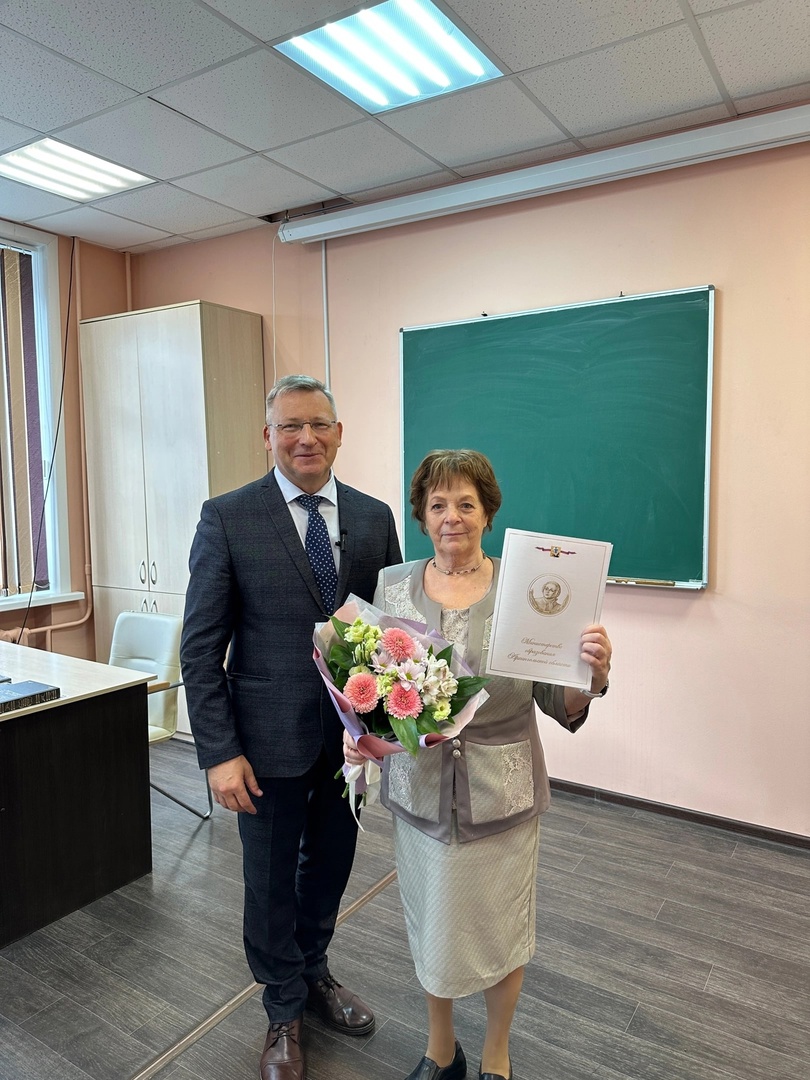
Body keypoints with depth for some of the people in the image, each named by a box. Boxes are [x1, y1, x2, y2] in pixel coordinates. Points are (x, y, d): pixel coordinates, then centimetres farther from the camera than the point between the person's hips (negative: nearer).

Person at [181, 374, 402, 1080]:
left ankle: (314, 971, 51)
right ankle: (285, 1012, 43)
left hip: (352, 732, 3)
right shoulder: (228, 518, -10)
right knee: (271, 881, 16)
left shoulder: (374, 517, 0)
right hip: (269, 738, -3)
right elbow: (201, 646, -10)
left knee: (330, 866, 22)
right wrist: (219, 752, -13)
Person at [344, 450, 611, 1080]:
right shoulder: (392, 587, -3)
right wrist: (358, 734, -14)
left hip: (502, 791, -1)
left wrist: (593, 676, -26)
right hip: (419, 787, 2)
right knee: (431, 923, 19)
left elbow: (559, 705, -6)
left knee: (501, 927, 16)